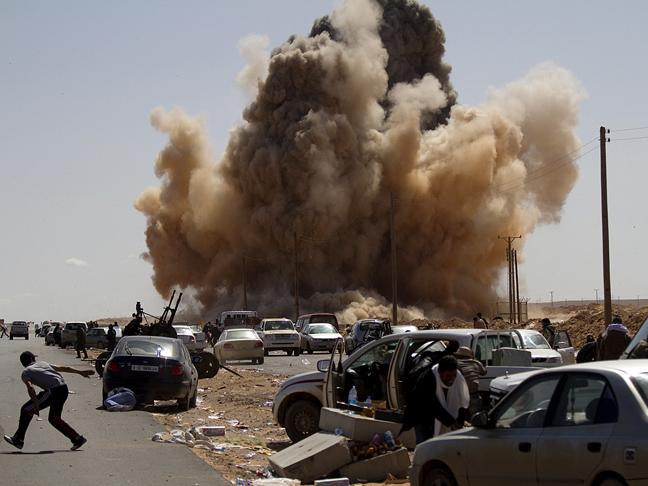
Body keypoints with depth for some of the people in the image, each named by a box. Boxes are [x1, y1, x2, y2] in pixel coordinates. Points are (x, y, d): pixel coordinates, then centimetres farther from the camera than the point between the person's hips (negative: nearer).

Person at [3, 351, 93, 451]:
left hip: (53, 390, -6)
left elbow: (30, 388, -9)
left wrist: (36, 406, -14)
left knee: (26, 410, 4)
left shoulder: (25, 372, 9)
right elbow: (63, 368, 27)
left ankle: (18, 440, 4)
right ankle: (77, 438, 20)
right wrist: (80, 372, 34)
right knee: (54, 419, 22)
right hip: (64, 389, 6)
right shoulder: (42, 363, 26)